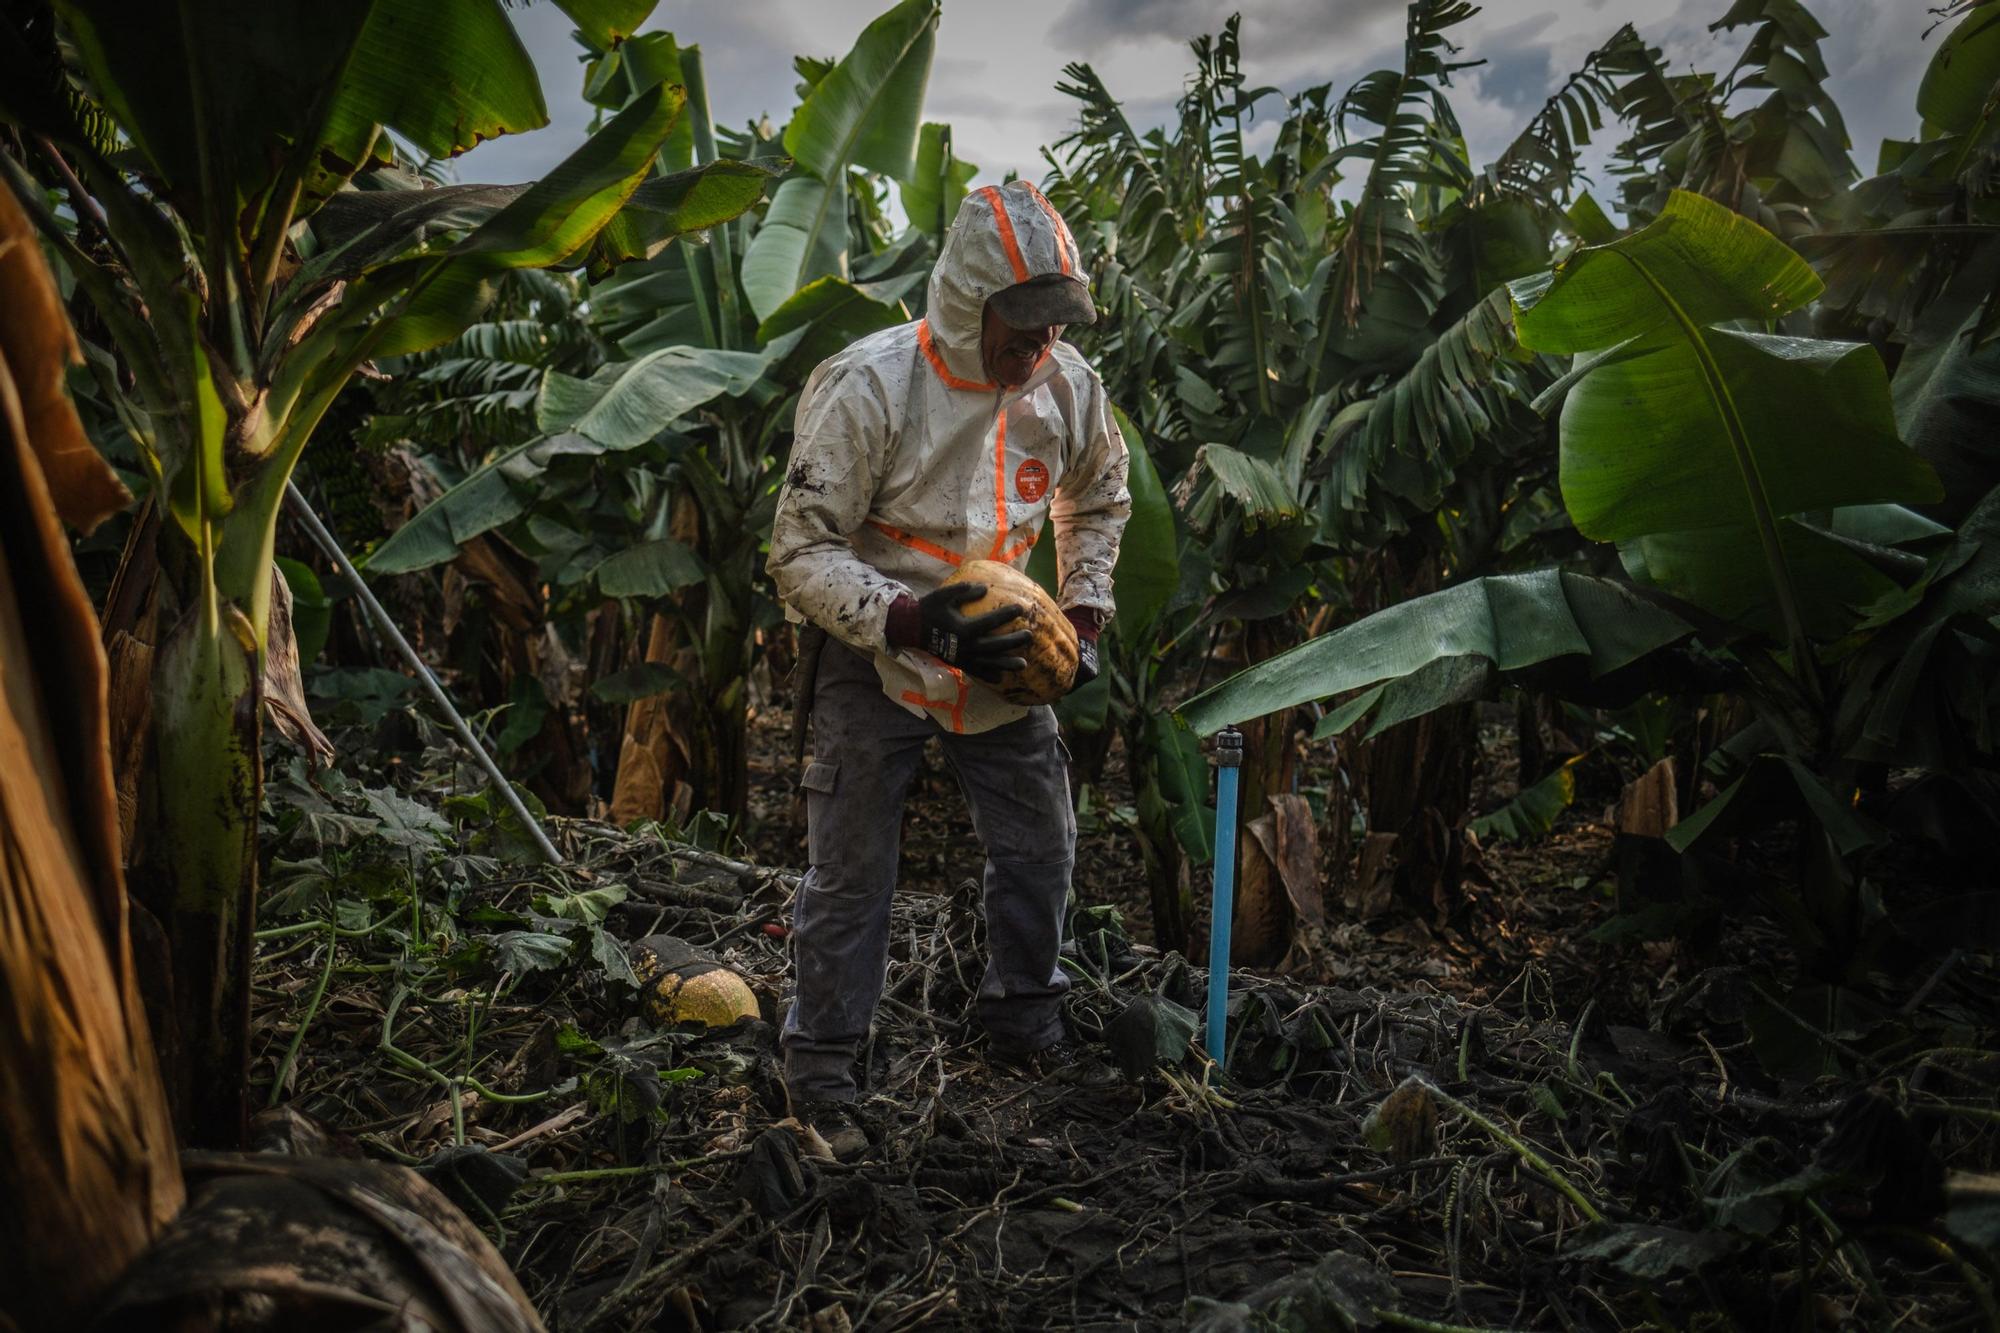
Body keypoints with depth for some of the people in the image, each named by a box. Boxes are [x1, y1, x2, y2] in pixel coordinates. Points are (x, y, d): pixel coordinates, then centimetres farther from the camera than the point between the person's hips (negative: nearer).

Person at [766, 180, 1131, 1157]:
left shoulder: (1070, 385, -6)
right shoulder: (866, 388, -23)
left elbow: (1098, 500, 15)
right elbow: (801, 552, -21)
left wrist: (1084, 615, 5)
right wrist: (911, 620, -33)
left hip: (1001, 653, 5)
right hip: (876, 654, -5)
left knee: (1040, 847, 12)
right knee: (851, 868, 0)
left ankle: (1023, 1022, 36)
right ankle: (819, 1068, 19)